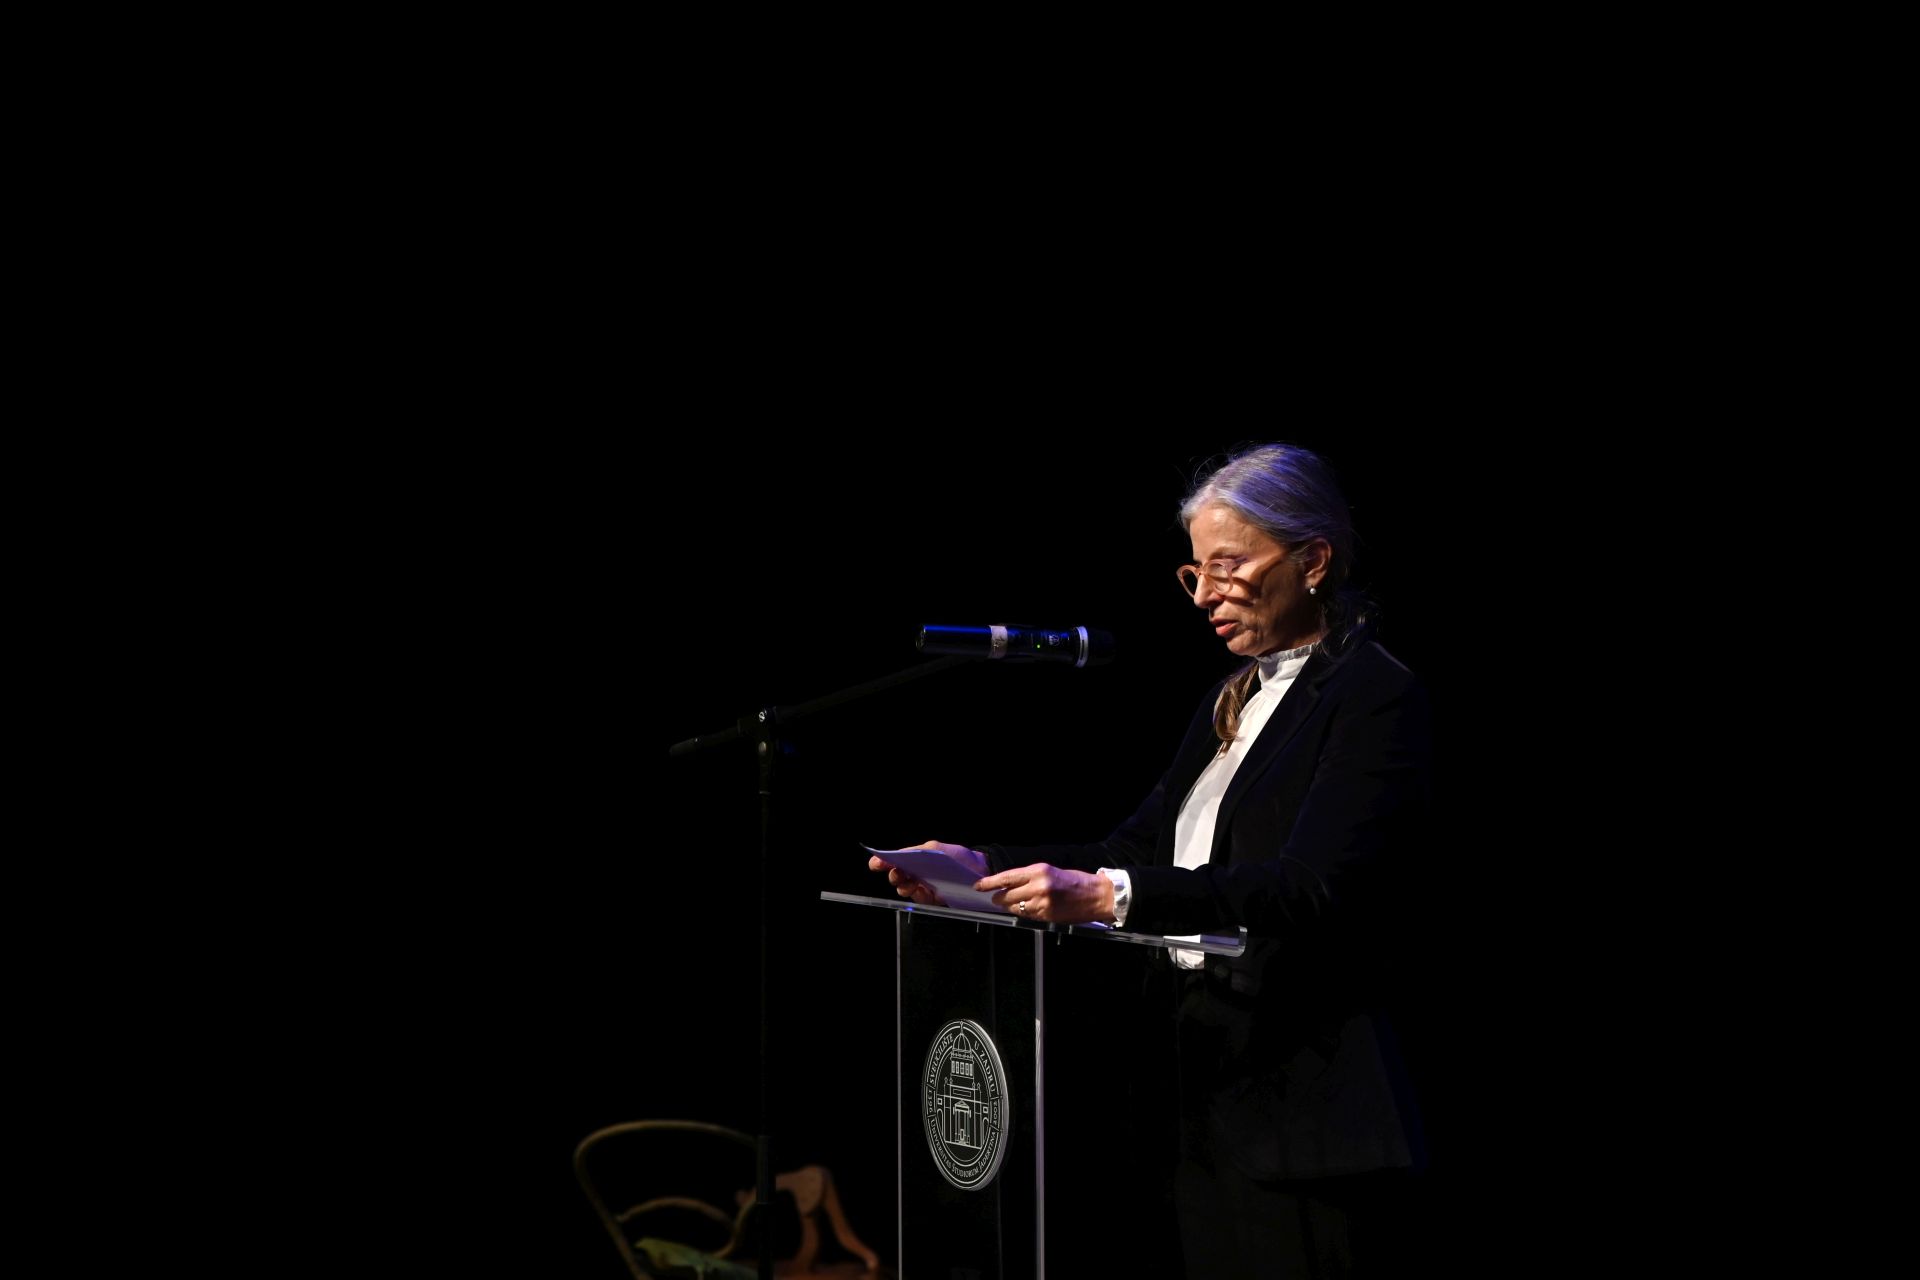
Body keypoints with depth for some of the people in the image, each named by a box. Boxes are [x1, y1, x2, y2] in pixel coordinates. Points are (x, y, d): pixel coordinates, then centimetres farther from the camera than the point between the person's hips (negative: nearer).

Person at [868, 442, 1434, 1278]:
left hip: (1304, 1109, -8)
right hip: (1203, 1093, 8)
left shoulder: (1377, 701, -10)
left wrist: (1111, 895, -30)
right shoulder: (1233, 701, 19)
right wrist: (982, 865, 0)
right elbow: (1139, 848, 15)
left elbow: (1312, 891, -22)